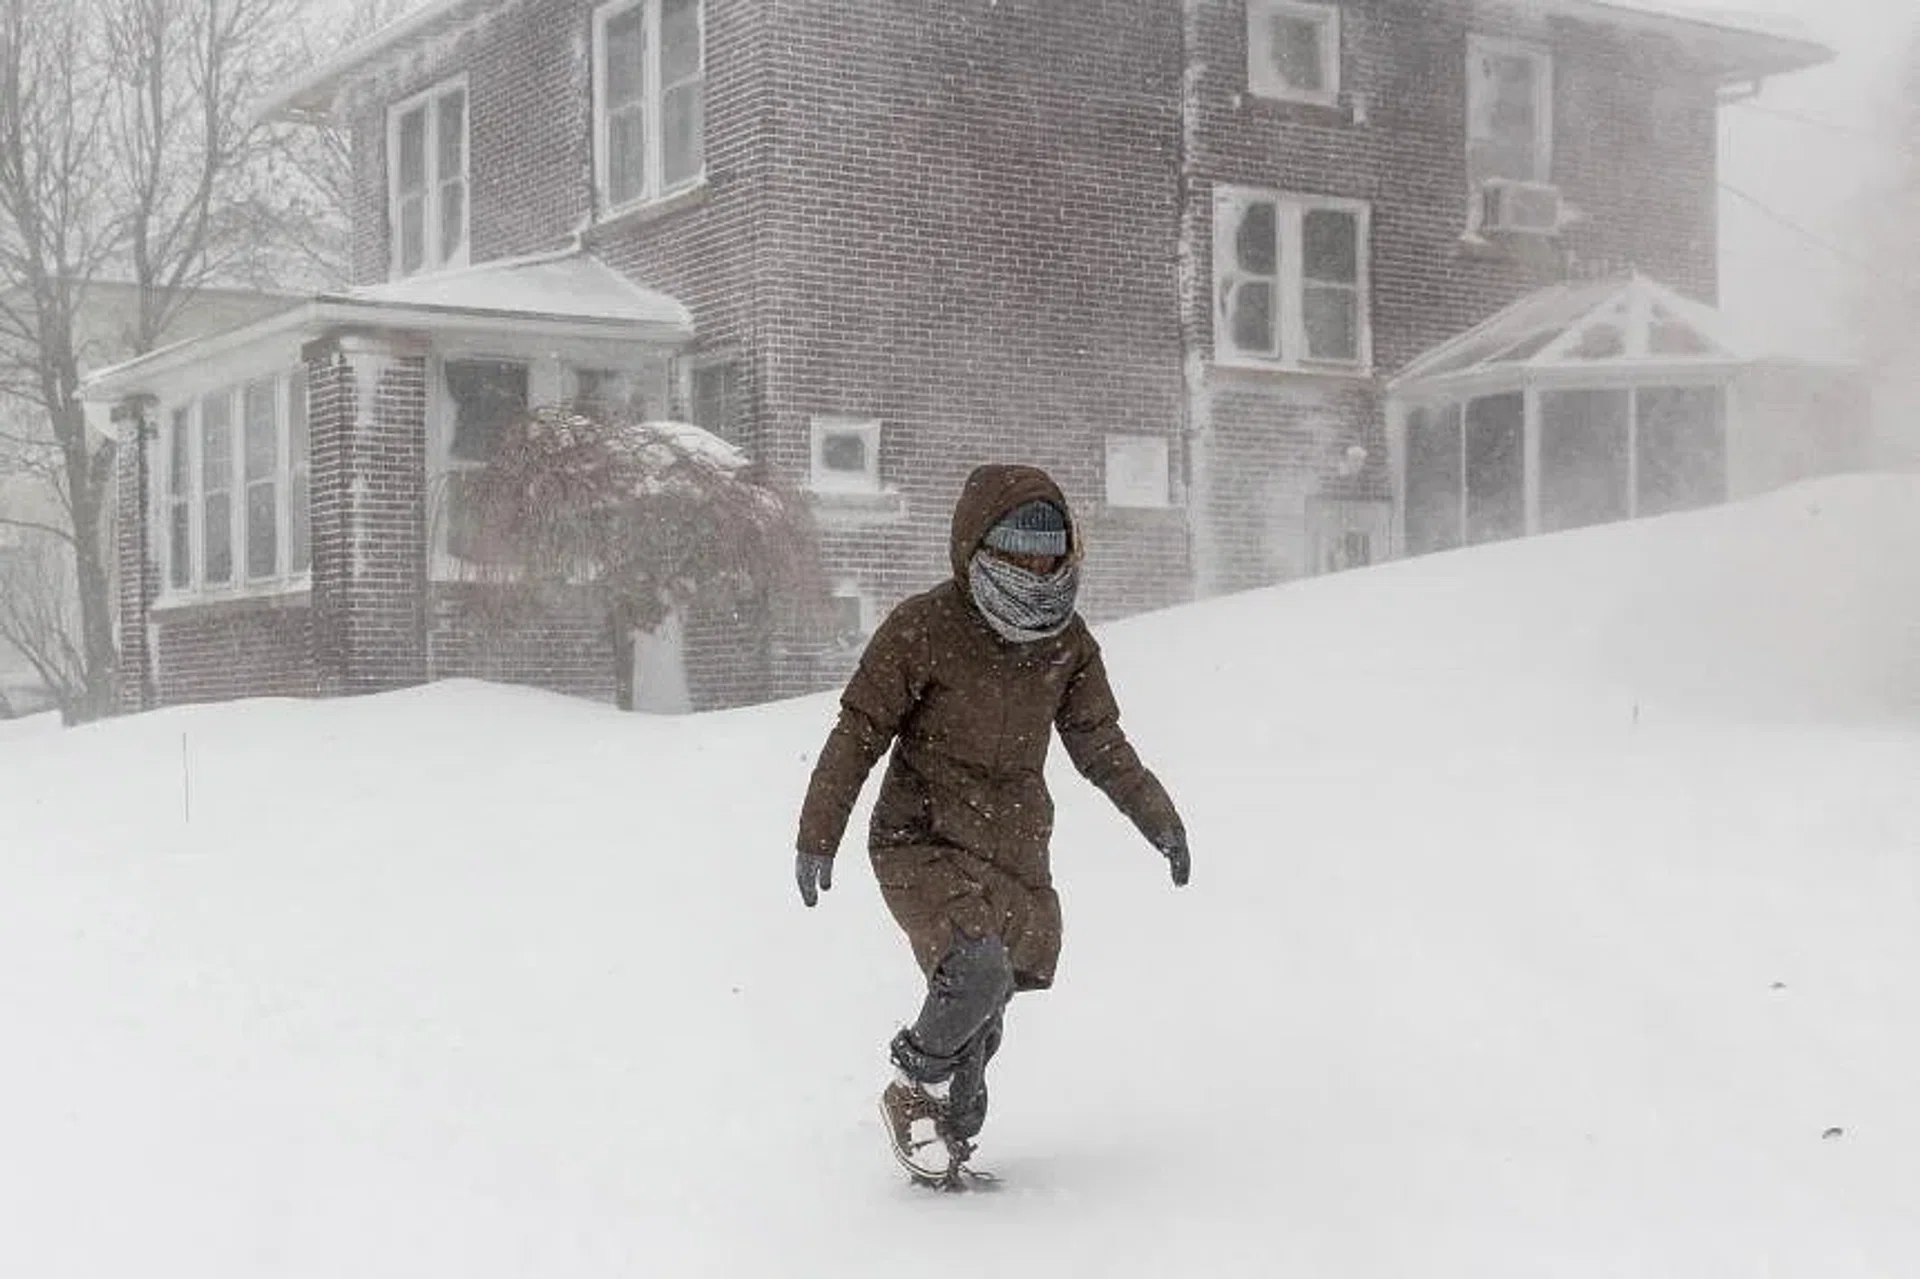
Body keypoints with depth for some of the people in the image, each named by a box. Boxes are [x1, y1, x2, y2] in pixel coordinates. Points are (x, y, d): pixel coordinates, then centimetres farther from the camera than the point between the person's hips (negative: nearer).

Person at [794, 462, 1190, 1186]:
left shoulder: (1069, 643, 4)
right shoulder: (924, 629, -12)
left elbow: (1099, 744, 17)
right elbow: (859, 732, -7)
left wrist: (1158, 819, 13)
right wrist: (818, 836, -7)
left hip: (1017, 853, 5)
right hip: (924, 845, -5)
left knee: (981, 1018, 9)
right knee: (977, 976, -24)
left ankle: (949, 1140, 31)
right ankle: (914, 1092, 3)